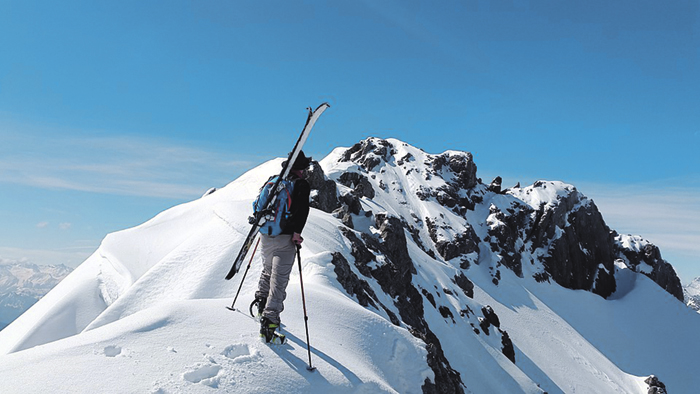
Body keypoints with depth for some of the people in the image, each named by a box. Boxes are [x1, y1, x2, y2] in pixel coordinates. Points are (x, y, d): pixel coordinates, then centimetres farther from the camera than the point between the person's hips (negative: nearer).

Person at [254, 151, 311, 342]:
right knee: (279, 279, -4)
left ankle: (261, 302, 29)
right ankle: (269, 320, -10)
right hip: (284, 239, -6)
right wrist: (297, 232, -18)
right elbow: (302, 209, -21)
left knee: (268, 270, 28)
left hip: (266, 236, 6)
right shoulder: (301, 184, -7)